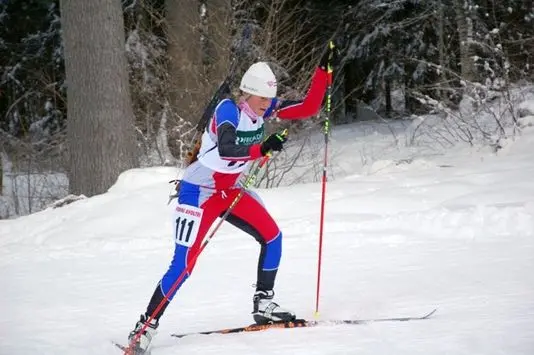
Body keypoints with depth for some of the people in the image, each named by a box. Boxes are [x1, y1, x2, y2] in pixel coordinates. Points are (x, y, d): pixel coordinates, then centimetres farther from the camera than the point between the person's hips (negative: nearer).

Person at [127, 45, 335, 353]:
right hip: (199, 192, -7)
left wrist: (323, 71, -11)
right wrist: (262, 148, -49)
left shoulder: (265, 108, -4)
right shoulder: (229, 110, -25)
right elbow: (225, 150, -40)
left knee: (272, 236, -1)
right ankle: (146, 326, -5)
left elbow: (309, 108, -3)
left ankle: (264, 304, 13)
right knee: (184, 264, -12)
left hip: (232, 191, 7)